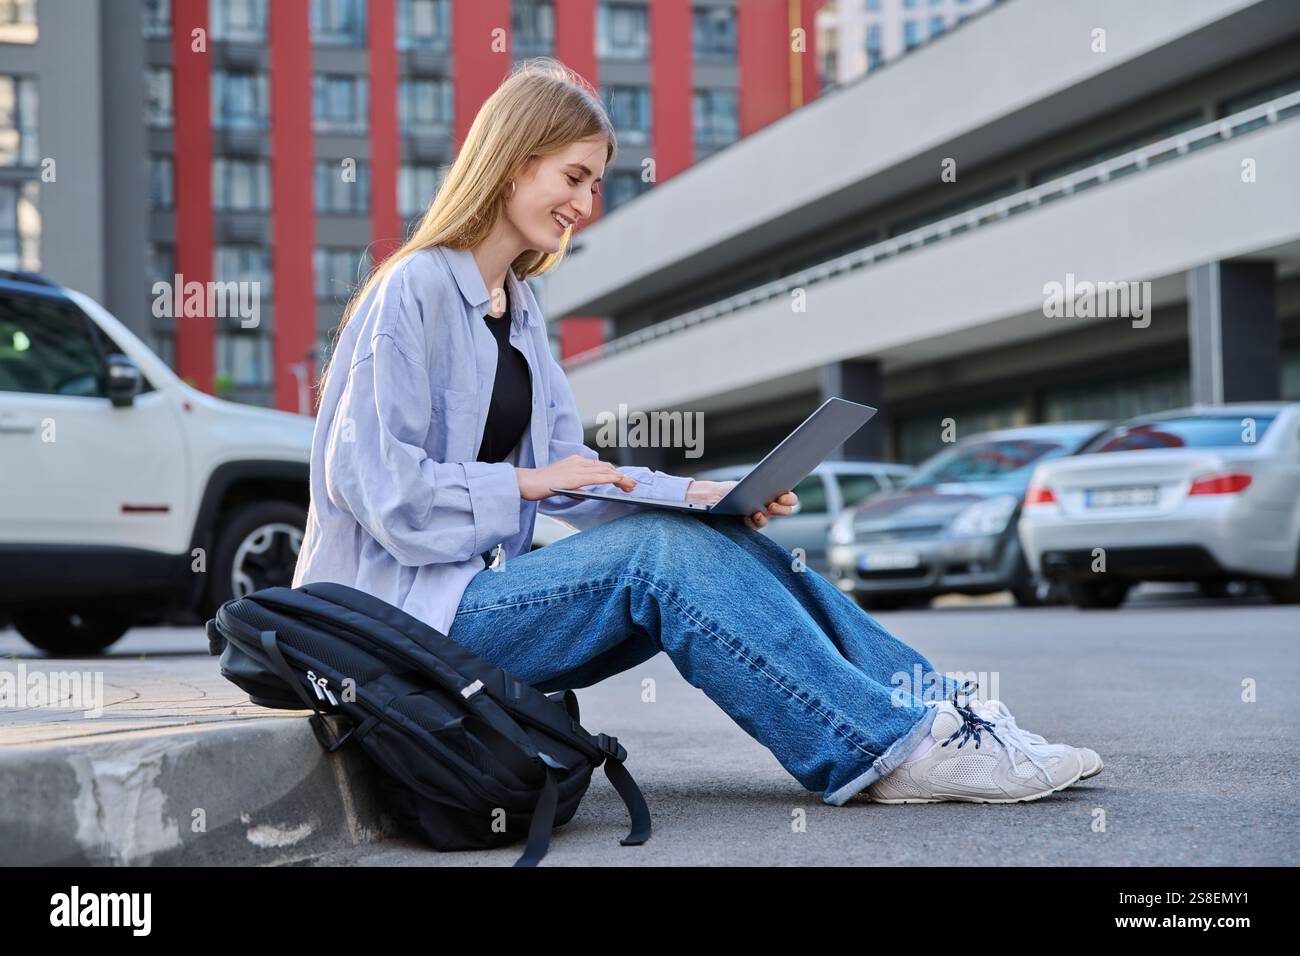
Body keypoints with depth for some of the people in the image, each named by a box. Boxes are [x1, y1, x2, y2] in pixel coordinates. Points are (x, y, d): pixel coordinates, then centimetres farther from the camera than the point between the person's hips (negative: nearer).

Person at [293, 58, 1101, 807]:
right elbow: (370, 479, -19)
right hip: (408, 611, -8)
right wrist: (527, 482, -16)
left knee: (727, 543, -11)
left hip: (484, 589, 8)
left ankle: (935, 710, -13)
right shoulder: (415, 291, -12)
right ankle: (891, 749, -24)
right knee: (661, 551, -25)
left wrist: (702, 495, -5)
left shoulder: (518, 306, 16)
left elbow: (571, 474, 10)